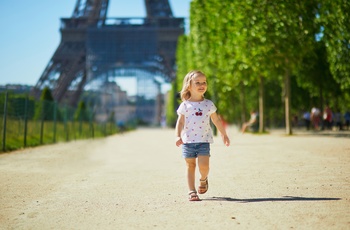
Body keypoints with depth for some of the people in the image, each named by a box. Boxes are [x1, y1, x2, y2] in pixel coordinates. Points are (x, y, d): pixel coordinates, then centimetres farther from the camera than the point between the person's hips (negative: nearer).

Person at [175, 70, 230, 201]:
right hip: (188, 141, 0)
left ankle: (203, 179, 21)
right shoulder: (185, 105, 1)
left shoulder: (209, 104, 7)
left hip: (204, 141, 1)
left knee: (203, 166, -11)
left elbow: (216, 121, 16)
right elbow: (180, 122, -1)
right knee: (190, 166, 4)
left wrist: (224, 134, 20)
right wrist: (178, 136, -15)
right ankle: (192, 191, 11)